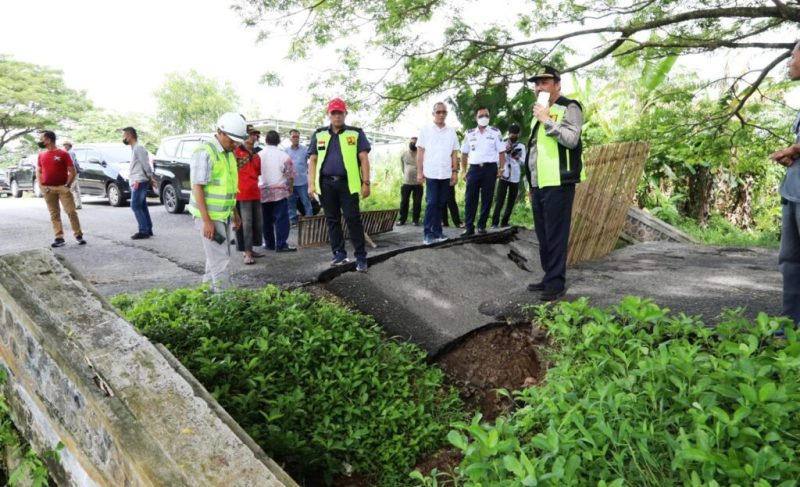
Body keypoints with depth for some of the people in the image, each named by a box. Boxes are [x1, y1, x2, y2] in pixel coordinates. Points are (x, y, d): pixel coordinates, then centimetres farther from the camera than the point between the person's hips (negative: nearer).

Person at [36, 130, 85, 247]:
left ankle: (79, 235, 1)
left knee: (71, 211, -6)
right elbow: (38, 171, 17)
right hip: (48, 189, 4)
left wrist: (68, 185, -10)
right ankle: (59, 238, 7)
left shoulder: (63, 153, -2)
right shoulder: (41, 155, 11)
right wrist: (40, 186, 3)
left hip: (62, 187, -4)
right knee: (54, 214, 5)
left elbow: (72, 171, -3)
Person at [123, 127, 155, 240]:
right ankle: (148, 230, 15)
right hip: (136, 182, 10)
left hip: (139, 182, -10)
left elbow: (146, 164, -17)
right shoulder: (134, 148, 19)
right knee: (142, 206, 11)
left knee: (136, 206, -10)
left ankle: (144, 231, -9)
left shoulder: (138, 148, -14)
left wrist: (150, 178, -12)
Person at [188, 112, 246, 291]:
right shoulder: (205, 153, -14)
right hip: (209, 217, -9)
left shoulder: (229, 153, 12)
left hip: (224, 215, 9)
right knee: (220, 259, -7)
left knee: (215, 257, 16)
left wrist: (235, 213, 19)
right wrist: (207, 221, -21)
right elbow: (197, 188, -17)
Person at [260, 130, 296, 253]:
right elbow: (290, 175, -3)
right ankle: (281, 245, -5)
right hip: (279, 191, -3)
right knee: (281, 219, -2)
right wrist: (290, 188, 13)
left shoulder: (258, 155, 4)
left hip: (263, 192, 4)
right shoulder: (283, 155, -4)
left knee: (266, 220, 11)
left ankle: (269, 244, 19)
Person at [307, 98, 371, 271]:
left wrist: (366, 182, -7)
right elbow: (313, 160, 11)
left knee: (353, 219, -5)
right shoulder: (319, 134, 12)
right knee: (332, 220, 8)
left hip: (348, 183, -3)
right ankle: (339, 254, 18)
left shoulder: (356, 133, 4)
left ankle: (361, 257, 0)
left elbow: (364, 159, 1)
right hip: (326, 183, 3)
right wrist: (311, 184, 3)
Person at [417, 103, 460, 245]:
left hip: (446, 174, 3)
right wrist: (419, 172, -5)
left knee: (441, 204, 6)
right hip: (431, 173, -3)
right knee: (431, 203, -6)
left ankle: (437, 231, 14)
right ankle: (428, 233, -3)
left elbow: (454, 153, 11)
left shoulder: (451, 131, 10)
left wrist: (455, 171, 5)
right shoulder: (425, 130, 2)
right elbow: (420, 152, 0)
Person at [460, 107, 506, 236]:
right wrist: (464, 171, 5)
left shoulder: (495, 132, 5)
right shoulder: (470, 133, 10)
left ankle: (482, 225, 11)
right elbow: (464, 153, 13)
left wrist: (501, 169, -5)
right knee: (470, 198, -3)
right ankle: (469, 227, 0)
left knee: (487, 198, 3)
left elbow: (501, 152, 4)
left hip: (490, 168, -1)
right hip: (474, 168, 1)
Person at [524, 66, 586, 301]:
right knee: (543, 235, 11)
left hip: (558, 183, -8)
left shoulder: (569, 108, -3)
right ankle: (549, 277, 20)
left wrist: (547, 120, -17)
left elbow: (571, 139, -19)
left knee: (555, 234, -7)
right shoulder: (539, 112, 22)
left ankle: (556, 283, -1)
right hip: (539, 184, 8)